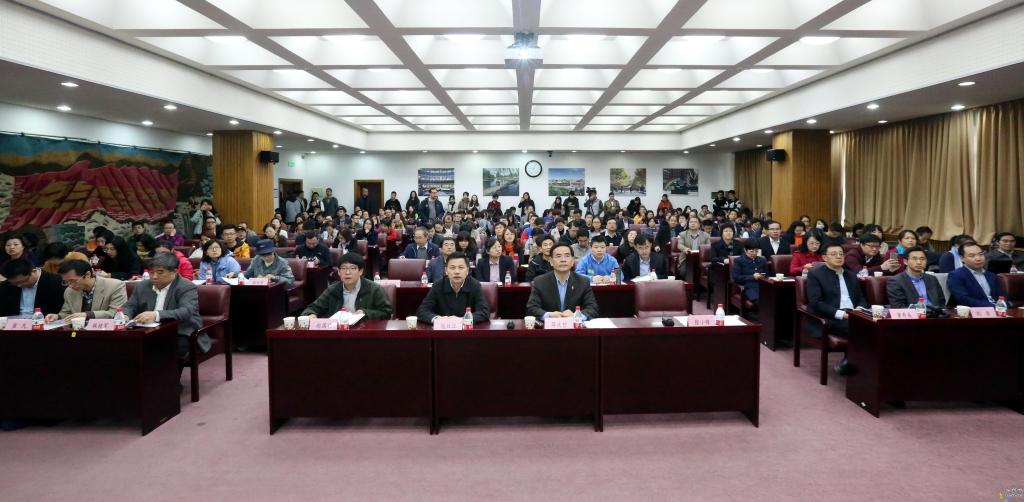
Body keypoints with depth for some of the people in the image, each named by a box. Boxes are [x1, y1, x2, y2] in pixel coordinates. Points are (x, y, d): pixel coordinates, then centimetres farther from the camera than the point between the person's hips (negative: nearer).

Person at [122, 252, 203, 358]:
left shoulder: (187, 288, -8)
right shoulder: (142, 286, 12)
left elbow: (186, 312, -24)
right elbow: (130, 306, 14)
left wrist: (156, 315, -40)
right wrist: (124, 316, -12)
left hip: (181, 336, -5)